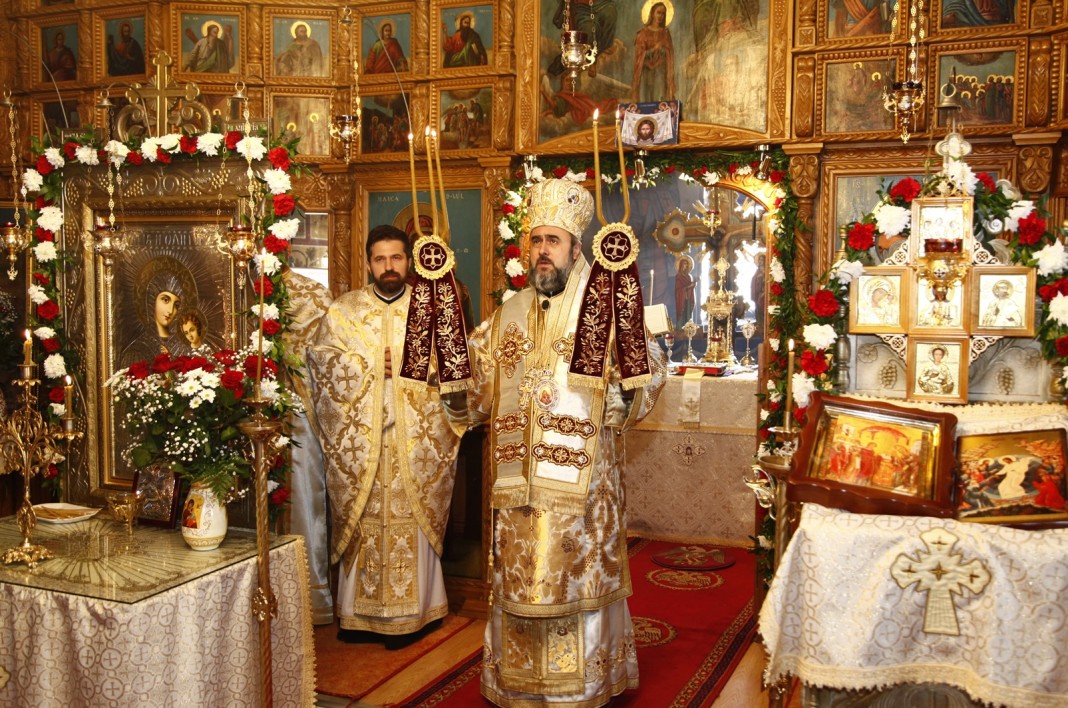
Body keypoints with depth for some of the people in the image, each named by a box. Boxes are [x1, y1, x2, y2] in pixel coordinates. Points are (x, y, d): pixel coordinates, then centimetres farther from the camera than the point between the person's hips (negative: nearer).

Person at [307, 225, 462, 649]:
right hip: (360, 442, 1)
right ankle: (359, 612, 13)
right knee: (362, 521, 2)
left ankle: (412, 610, 10)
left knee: (412, 519, 0)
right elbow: (320, 355, -2)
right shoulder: (344, 310, 10)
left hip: (417, 440, 0)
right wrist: (373, 364, -11)